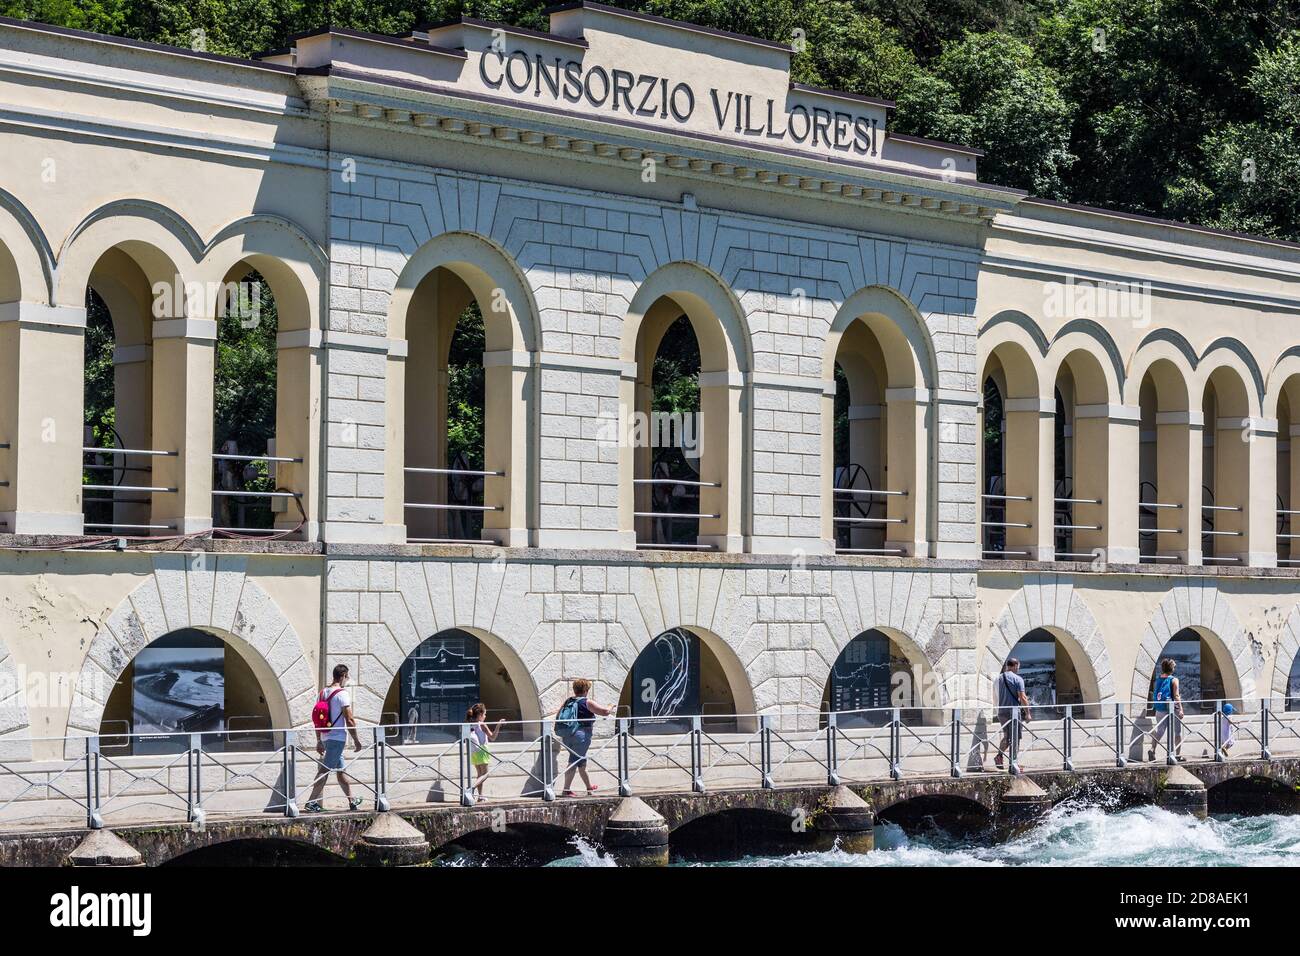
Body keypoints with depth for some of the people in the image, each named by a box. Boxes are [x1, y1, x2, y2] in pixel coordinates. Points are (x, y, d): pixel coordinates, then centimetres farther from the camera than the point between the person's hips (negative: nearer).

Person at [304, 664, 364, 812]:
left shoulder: (323, 693, 11)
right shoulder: (342, 694, -12)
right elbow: (349, 720, -14)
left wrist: (319, 741, 19)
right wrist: (356, 739, -6)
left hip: (325, 738, 8)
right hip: (338, 738, -8)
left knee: (341, 770, 17)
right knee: (325, 770, -10)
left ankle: (352, 801, 26)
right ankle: (311, 802, -14)